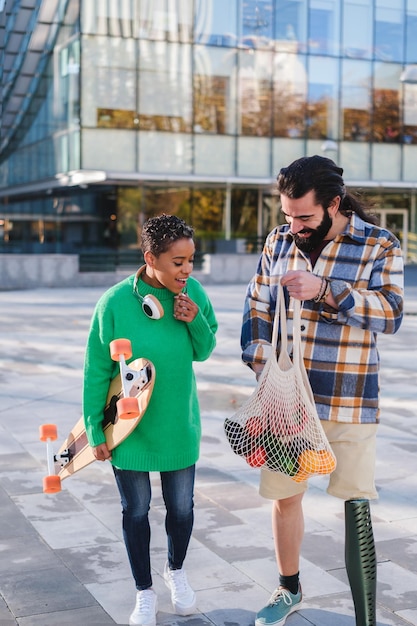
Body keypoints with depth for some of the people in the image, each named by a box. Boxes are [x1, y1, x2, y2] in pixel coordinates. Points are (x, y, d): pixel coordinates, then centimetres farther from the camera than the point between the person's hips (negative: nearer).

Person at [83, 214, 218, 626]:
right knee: (136, 510, 12)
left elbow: (203, 352, 3)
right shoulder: (116, 302, -20)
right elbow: (96, 371, -11)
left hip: (179, 424, 3)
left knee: (182, 506, 15)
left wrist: (196, 321, -18)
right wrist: (95, 430, -6)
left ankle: (176, 570, 45)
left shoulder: (193, 293, -10)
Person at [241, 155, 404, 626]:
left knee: (356, 506, -3)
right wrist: (262, 372, -3)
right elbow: (257, 310, 7)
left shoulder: (379, 246, -6)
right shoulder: (279, 241, 4)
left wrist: (325, 290, -28)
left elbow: (390, 313, -17)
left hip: (349, 401, -3)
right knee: (284, 495, 14)